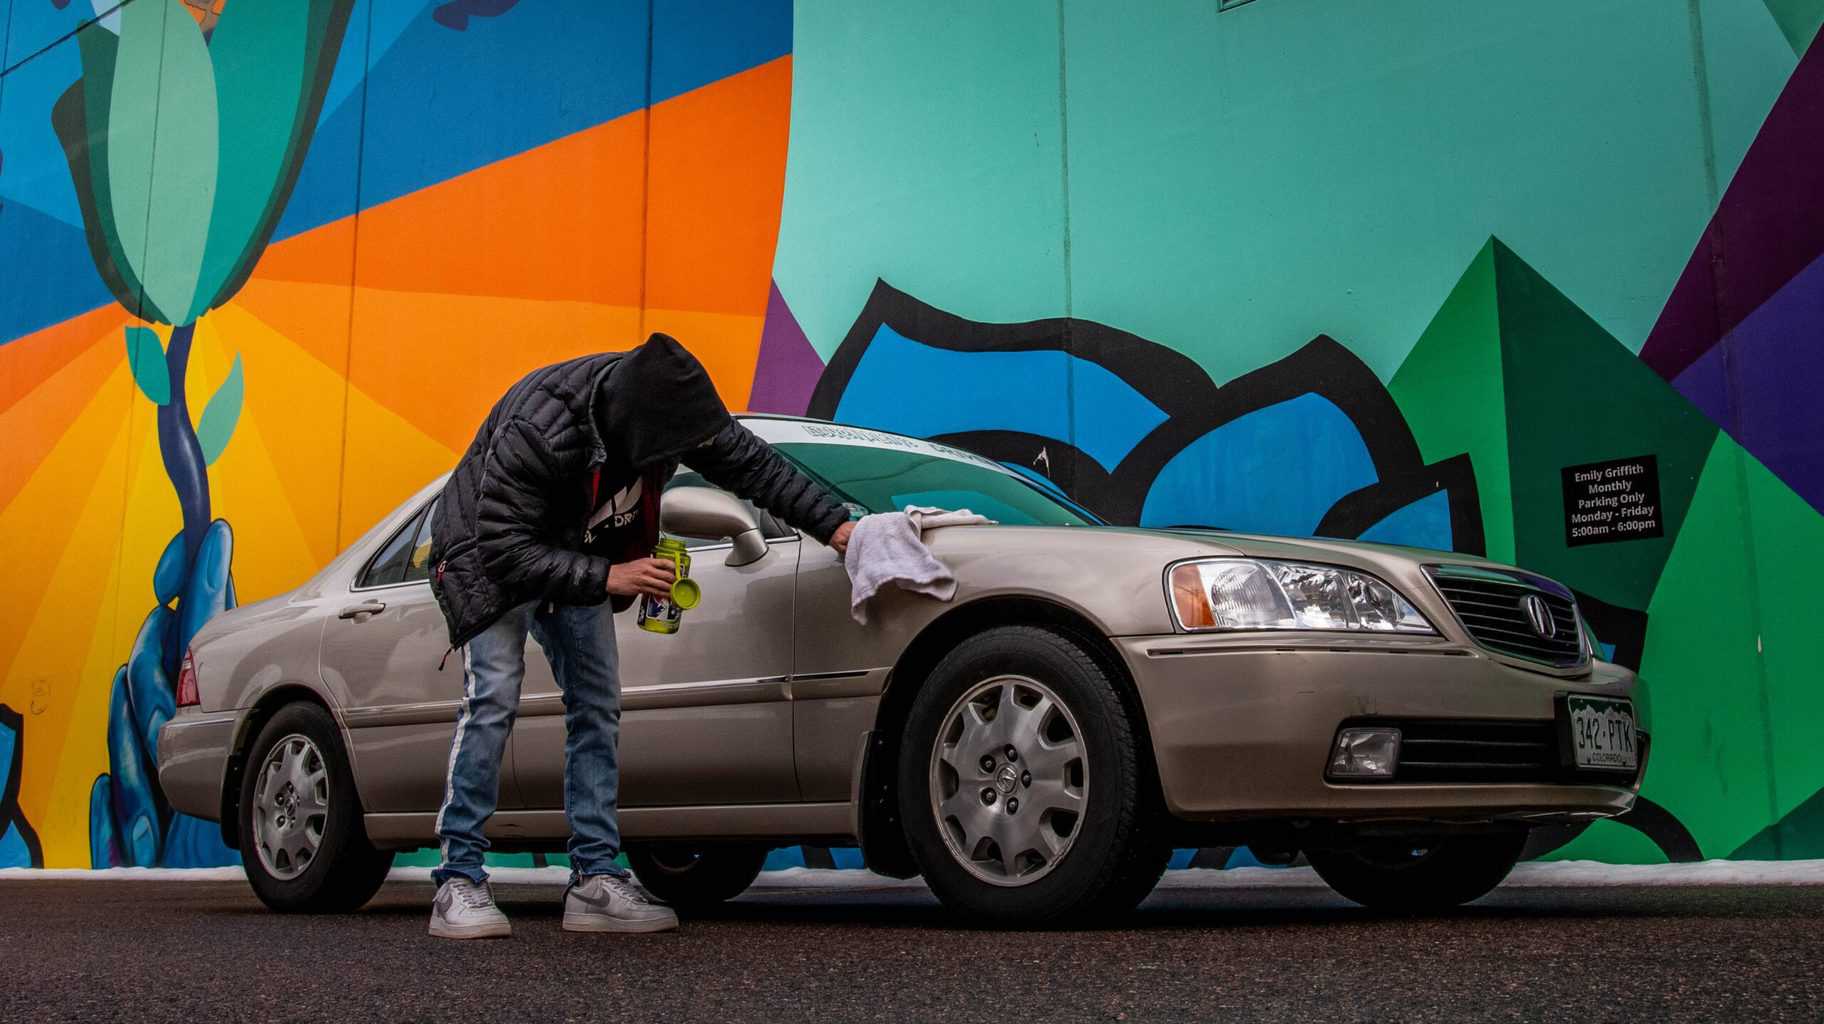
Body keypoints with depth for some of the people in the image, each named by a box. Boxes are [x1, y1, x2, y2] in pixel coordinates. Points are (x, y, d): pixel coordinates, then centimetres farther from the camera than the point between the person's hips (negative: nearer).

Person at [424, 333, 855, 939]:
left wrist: (835, 527, -16)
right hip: (491, 553, -6)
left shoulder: (664, 403, -21)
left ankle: (595, 879, 1)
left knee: (597, 706, -2)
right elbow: (503, 548, -37)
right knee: (493, 698, -19)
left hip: (579, 558, 6)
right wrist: (607, 576, -42)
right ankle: (459, 880, -13)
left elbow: (752, 463, -9)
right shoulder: (538, 428, -39)